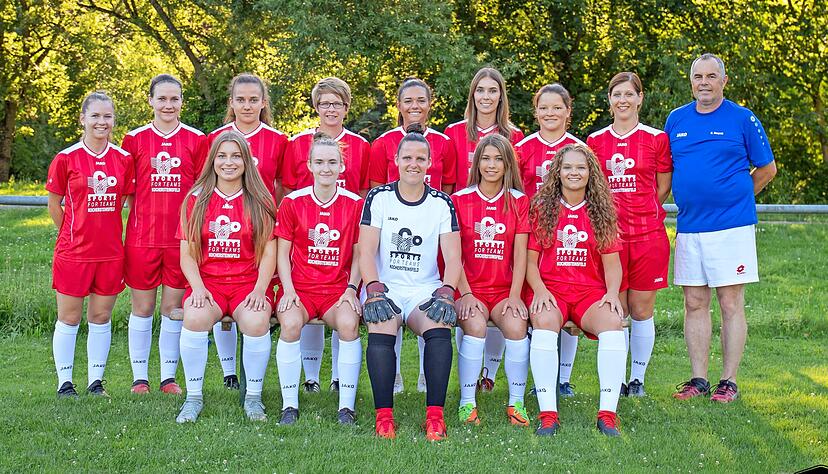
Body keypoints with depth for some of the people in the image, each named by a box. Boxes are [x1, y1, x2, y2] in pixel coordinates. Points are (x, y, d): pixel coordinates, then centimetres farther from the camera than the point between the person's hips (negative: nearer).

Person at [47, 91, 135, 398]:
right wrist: (75, 234, 5)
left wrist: (109, 234, 8)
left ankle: (96, 382, 20)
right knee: (69, 318, 6)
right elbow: (54, 204, 2)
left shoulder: (124, 159, 2)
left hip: (110, 253, 3)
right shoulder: (66, 159, -5)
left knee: (101, 317, 10)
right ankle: (65, 383, 16)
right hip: (73, 253, -2)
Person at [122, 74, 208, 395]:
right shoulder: (135, 140, 3)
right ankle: (139, 377, 15)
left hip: (181, 235, 0)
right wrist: (133, 225, -2)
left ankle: (169, 377, 16)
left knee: (174, 307, 6)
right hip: (142, 235, 0)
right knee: (142, 308, 6)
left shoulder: (196, 140, 3)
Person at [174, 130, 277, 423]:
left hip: (248, 282, -1)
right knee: (195, 317, -32)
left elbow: (269, 253, 4)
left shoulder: (260, 201, 8)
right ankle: (193, 398, -15)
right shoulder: (196, 200, 10)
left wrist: (259, 290, -11)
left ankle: (253, 397, -11)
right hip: (207, 281, 1)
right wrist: (198, 288, -11)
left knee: (257, 321, -32)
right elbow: (187, 254, 6)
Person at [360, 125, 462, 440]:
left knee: (439, 327, -31)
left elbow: (452, 256, 0)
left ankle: (435, 415, -30)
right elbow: (366, 251, -3)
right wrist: (374, 290, -20)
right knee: (381, 327, -32)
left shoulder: (442, 204, 7)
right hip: (385, 288, -1)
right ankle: (384, 415, -30)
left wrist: (446, 292, -19)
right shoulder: (379, 198, 4)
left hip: (425, 290, 1)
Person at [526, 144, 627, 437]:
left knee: (612, 323, -31)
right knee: (544, 322, -35)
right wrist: (539, 289, -12)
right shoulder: (541, 208, 8)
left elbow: (612, 262, 10)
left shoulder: (601, 211, 12)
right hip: (550, 288, -1)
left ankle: (607, 414, -29)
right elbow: (530, 260, 6)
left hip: (590, 290, 1)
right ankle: (547, 414, -34)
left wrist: (612, 293, -9)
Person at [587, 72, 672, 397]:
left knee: (641, 310, 4)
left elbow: (662, 189, 9)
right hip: (608, 233, 1)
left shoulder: (656, 139, 3)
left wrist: (636, 211, 6)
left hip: (647, 233, -1)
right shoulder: (595, 141, 8)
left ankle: (638, 379, 15)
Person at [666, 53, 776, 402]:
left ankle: (729, 382, 5)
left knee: (731, 304, -1)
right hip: (688, 227, 4)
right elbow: (666, 171, 20)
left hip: (731, 227, -4)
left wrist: (734, 197, 7)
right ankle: (699, 380, 14)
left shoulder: (742, 119, 0)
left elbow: (767, 168, 7)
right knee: (695, 304, 7)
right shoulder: (676, 120, 11)